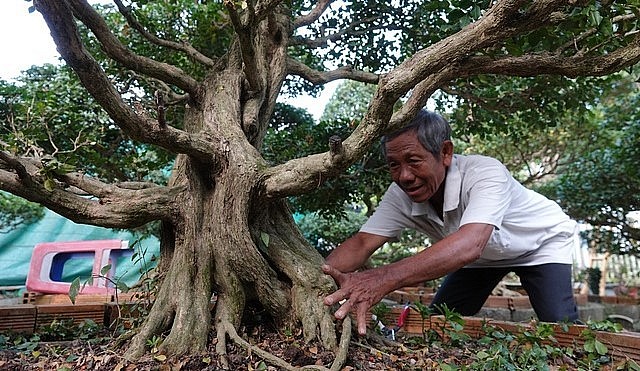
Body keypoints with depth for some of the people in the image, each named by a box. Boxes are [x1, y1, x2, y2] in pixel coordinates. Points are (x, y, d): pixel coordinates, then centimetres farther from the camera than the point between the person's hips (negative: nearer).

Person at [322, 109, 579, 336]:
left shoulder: (486, 173, -40)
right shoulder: (401, 195, -24)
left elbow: (468, 245, -56)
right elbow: (361, 244, -28)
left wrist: (384, 279, -70)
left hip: (542, 242, -4)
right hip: (484, 256, 4)